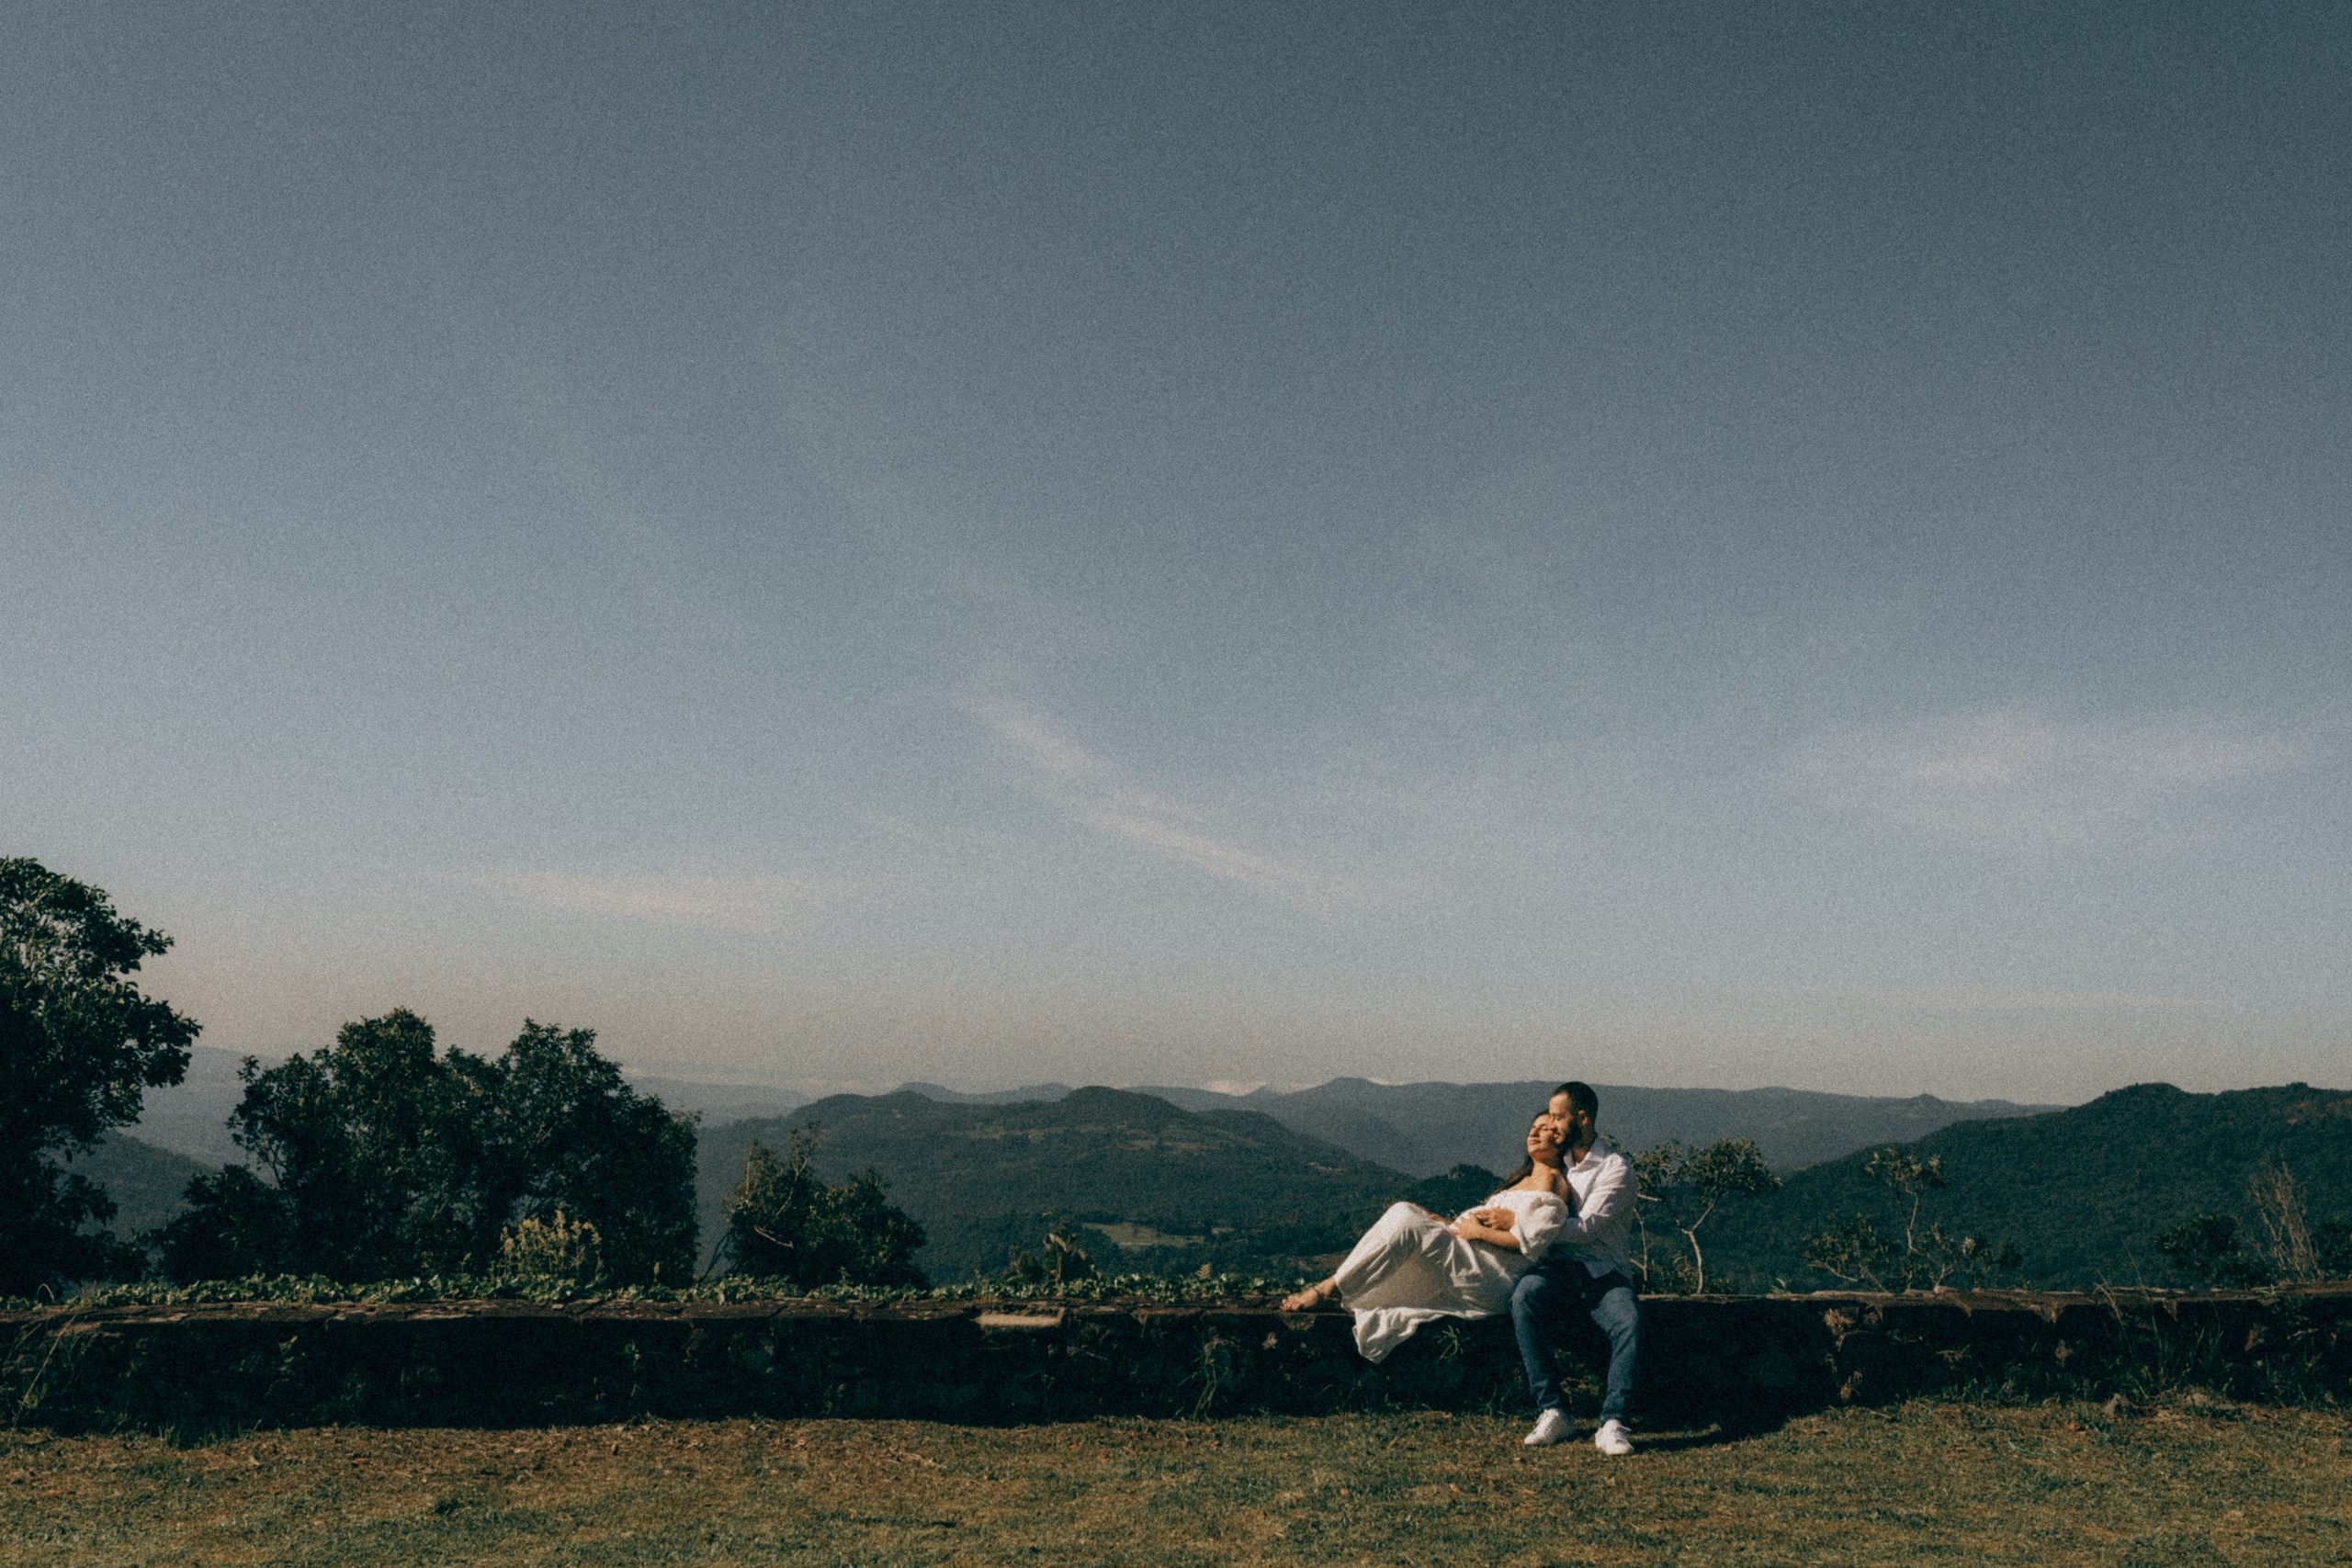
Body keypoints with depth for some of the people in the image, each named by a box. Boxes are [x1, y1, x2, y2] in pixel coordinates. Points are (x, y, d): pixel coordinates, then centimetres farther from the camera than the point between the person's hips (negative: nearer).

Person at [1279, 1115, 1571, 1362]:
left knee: (1407, 1228, -23)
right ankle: (1330, 1286, -17)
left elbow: (1530, 1242, -14)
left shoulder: (1549, 1180, -1)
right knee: (1403, 1211, -9)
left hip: (1494, 1282, -9)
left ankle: (1328, 1289, -18)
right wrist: (1450, 1225, 8)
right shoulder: (1521, 1180, 28)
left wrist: (1478, 1231, -10)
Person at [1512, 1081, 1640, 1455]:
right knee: (1524, 1293, -32)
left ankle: (1612, 1424, -30)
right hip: (1558, 1268, 3)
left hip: (1605, 1270, -3)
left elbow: (1587, 1227, -12)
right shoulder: (1557, 1164, 21)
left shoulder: (1616, 1168, 0)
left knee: (1629, 1321, -35)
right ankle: (1551, 1413, -30)